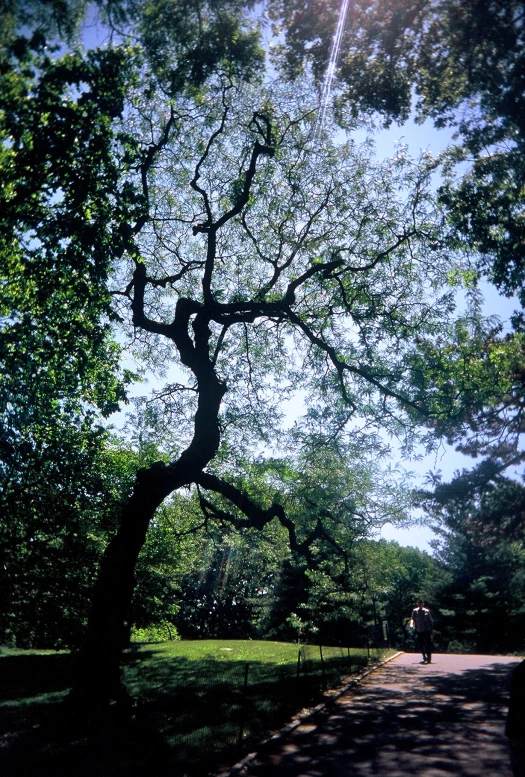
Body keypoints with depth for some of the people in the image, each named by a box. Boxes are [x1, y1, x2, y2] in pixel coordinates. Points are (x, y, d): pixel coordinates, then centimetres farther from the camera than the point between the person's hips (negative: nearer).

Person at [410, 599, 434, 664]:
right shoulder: (415, 611, 0)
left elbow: (430, 621, 4)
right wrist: (411, 624, -26)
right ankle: (424, 658, 29)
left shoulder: (427, 611, -1)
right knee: (420, 645, 9)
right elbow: (412, 618, -6)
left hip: (426, 631, -2)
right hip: (419, 631, 2)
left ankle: (429, 659, 7)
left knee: (428, 645, -3)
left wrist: (432, 630, 2)